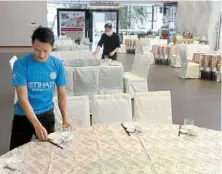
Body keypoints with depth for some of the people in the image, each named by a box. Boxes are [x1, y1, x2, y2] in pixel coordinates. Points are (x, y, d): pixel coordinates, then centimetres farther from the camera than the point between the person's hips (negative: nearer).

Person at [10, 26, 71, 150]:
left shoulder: (58, 65, -9)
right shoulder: (21, 64, -18)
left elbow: (62, 94, -1)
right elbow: (23, 99, -21)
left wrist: (65, 118, -15)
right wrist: (37, 125, -31)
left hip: (47, 114, 2)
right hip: (23, 116, -2)